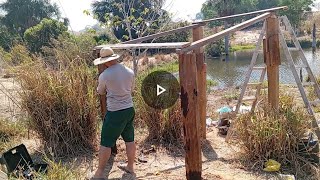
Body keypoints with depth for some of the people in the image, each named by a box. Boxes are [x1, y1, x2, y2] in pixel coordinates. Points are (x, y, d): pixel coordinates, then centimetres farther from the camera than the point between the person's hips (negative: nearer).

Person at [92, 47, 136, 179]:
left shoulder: (104, 75, -14)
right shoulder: (130, 72, 1)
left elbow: (100, 92, 4)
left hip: (115, 113, -6)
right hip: (129, 109, 6)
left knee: (106, 143, 5)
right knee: (130, 140, 16)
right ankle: (130, 167, 30)